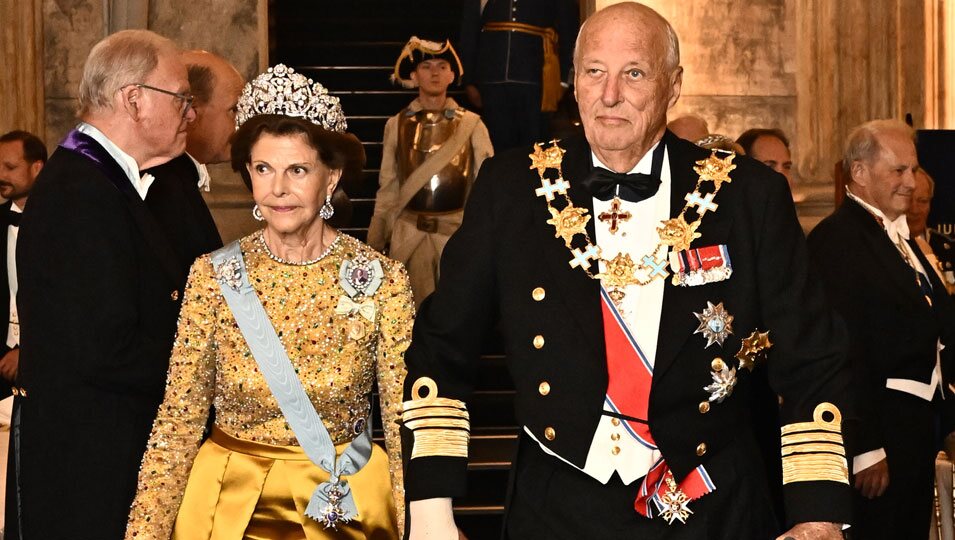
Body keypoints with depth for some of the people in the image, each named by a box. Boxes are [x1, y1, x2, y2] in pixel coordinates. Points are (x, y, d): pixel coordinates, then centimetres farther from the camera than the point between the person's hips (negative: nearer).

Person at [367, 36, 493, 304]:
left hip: (458, 229, -1)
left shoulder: (471, 124, 1)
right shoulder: (396, 125, 5)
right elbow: (387, 186, 10)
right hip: (408, 231, 1)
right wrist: (375, 241, 11)